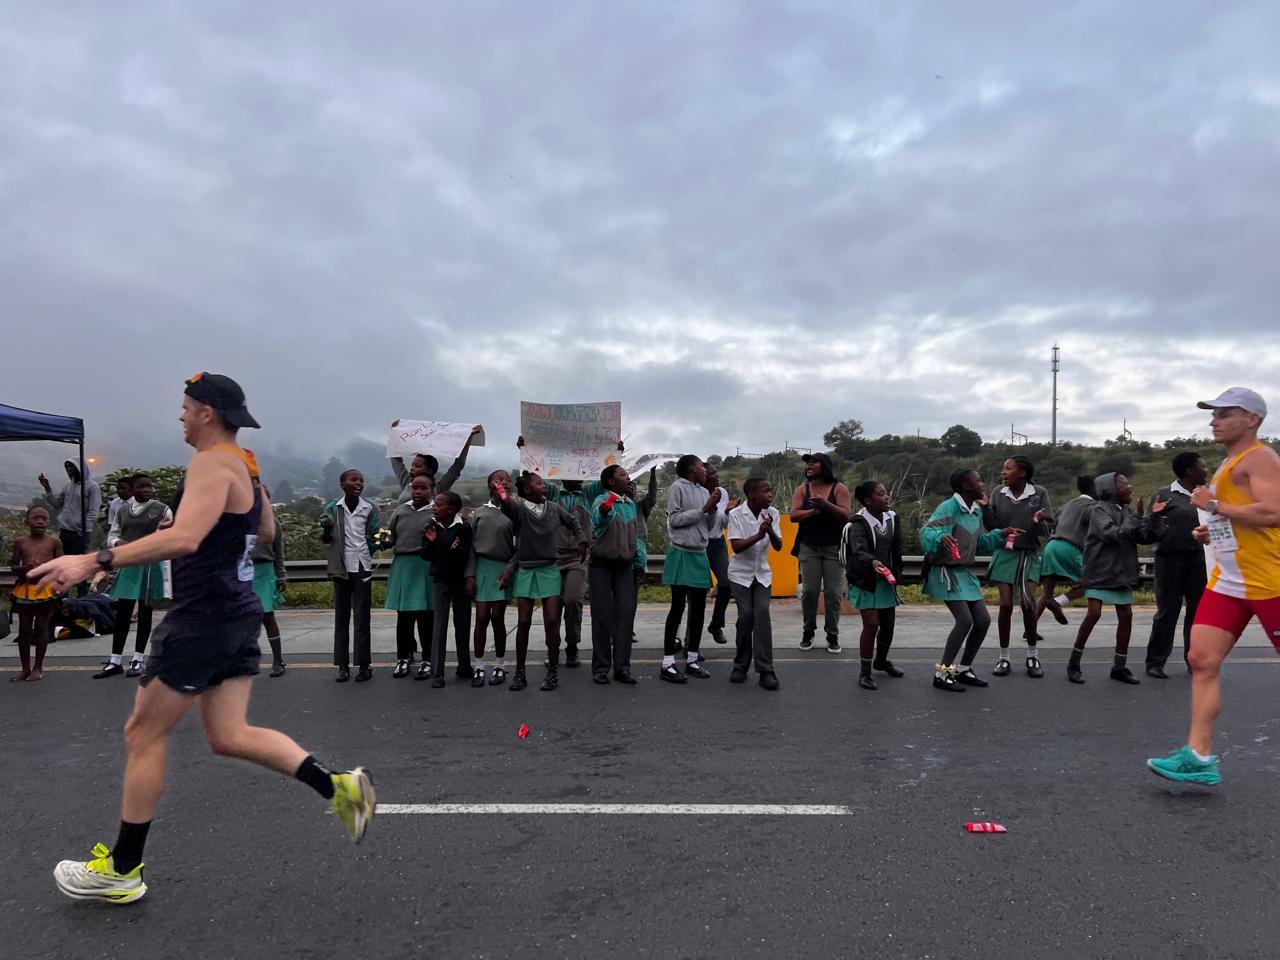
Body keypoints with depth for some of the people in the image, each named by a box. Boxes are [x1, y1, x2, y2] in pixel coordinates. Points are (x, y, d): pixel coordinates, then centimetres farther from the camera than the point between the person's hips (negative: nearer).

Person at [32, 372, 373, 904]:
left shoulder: (212, 464, -16)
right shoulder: (244, 464, 12)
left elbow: (183, 539, -32)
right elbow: (266, 531, 27)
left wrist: (95, 561, -34)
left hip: (203, 619, -9)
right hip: (238, 615, 9)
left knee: (143, 734, 6)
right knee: (228, 736, 12)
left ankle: (122, 870, 21)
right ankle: (339, 785, 4)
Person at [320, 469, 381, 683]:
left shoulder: (368, 509, -2)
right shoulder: (332, 508, -1)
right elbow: (325, 539, 0)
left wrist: (381, 541, -12)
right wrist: (326, 529, -19)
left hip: (362, 567, -1)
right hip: (340, 567, 1)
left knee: (361, 617, 0)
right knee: (341, 616, 6)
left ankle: (364, 664, 5)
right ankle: (343, 665, 11)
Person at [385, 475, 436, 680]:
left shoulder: (436, 512, -2)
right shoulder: (400, 511, 11)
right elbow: (390, 536, 17)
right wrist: (384, 540, -3)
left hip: (426, 568, -4)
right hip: (402, 565, 4)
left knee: (426, 615, 2)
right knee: (403, 615, 10)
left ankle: (428, 659, 16)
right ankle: (404, 657, 24)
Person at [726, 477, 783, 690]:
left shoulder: (772, 513, -5)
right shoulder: (736, 514, -14)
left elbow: (778, 546, -8)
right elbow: (736, 547, -21)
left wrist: (770, 531, -28)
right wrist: (759, 535, -35)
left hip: (762, 574, 2)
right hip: (740, 573, -2)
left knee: (762, 614, -12)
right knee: (746, 616, -9)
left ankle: (765, 670, -9)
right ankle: (741, 666, 10)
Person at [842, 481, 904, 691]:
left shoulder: (892, 518, 3)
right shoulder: (859, 524, -18)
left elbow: (896, 549, 12)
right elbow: (859, 551, -33)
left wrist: (896, 572, 11)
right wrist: (873, 562, -51)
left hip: (886, 579, 7)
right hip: (865, 581, -6)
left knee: (888, 623, 14)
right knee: (871, 623, -12)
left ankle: (881, 660, 40)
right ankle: (864, 673, 1)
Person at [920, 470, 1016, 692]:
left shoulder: (977, 511, 9)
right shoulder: (949, 507, -18)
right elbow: (926, 532, -30)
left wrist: (1000, 534, 10)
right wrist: (941, 537, -50)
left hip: (964, 572, 9)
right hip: (945, 572, -9)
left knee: (983, 620, 7)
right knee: (964, 620, -17)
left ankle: (963, 669, 22)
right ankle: (942, 673, -6)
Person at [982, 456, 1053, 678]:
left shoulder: (1039, 493, -4)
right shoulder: (998, 494, 2)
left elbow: (1048, 529, -7)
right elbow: (993, 527, 0)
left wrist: (1039, 523, -28)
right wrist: (985, 508, -15)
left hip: (1028, 554, -1)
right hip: (1004, 554, 2)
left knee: (1028, 603, -11)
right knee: (1006, 605, -2)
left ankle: (1032, 655, 9)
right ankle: (1004, 657, 10)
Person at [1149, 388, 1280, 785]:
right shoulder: (1229, 464, 18)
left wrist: (1213, 505, -18)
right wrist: (1214, 533, 11)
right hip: (1228, 582, 9)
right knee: (1202, 661, -2)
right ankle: (1199, 756, -2)